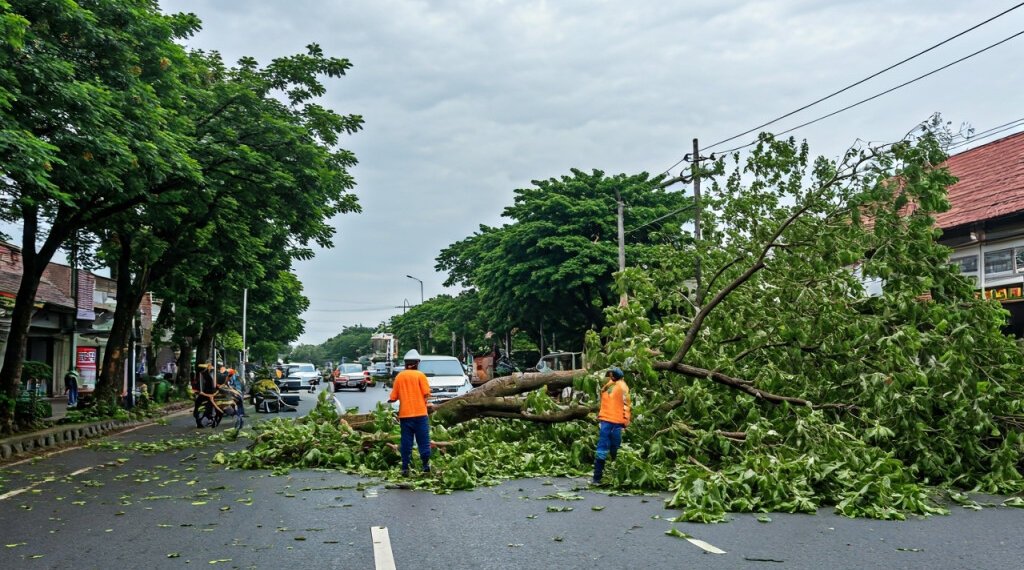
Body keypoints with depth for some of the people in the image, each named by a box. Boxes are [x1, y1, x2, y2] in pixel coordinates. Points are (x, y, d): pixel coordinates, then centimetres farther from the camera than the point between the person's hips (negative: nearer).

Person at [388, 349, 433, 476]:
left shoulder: (399, 376, 7)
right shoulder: (420, 375, -2)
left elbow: (393, 398, 7)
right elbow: (426, 394, -7)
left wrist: (389, 402, 27)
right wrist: (426, 404, 9)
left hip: (404, 414, 3)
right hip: (420, 413, -3)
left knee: (406, 442, 6)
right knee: (423, 441, 3)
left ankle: (405, 468, 5)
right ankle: (426, 465, -3)